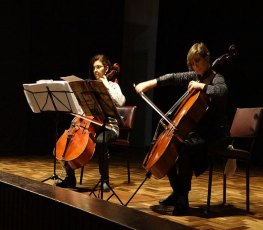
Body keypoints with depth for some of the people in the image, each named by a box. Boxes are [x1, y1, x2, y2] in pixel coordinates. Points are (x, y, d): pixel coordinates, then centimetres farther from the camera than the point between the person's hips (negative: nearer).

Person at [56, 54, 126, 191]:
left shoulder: (112, 86, 2)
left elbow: (120, 102, -19)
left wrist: (106, 85, -14)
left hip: (108, 126, -5)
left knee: (100, 141, -38)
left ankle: (105, 179, -22)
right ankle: (70, 178, -4)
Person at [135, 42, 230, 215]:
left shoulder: (216, 78, -10)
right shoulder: (195, 76, 10)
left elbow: (222, 92, -32)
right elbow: (173, 78, 8)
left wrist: (201, 86, -33)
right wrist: (149, 83, -1)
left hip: (216, 135, -8)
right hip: (199, 131, 8)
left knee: (185, 148, -32)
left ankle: (182, 200, -21)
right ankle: (177, 192, 16)